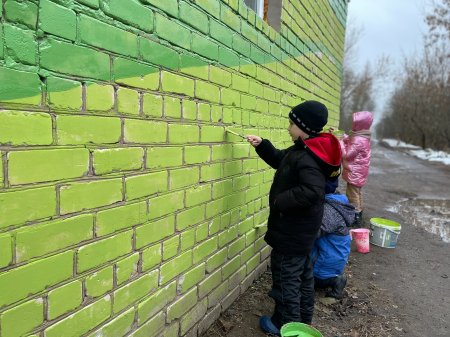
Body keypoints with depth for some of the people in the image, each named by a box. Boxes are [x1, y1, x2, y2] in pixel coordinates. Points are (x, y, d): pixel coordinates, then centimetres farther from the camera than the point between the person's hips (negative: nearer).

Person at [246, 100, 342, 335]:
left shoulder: (307, 157, -26)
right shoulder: (302, 151, 6)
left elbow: (312, 192, -36)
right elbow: (279, 159, 20)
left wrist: (280, 201, -25)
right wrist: (261, 145, 7)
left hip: (292, 230, -10)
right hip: (301, 228, 10)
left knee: (286, 276, 6)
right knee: (302, 273, 21)